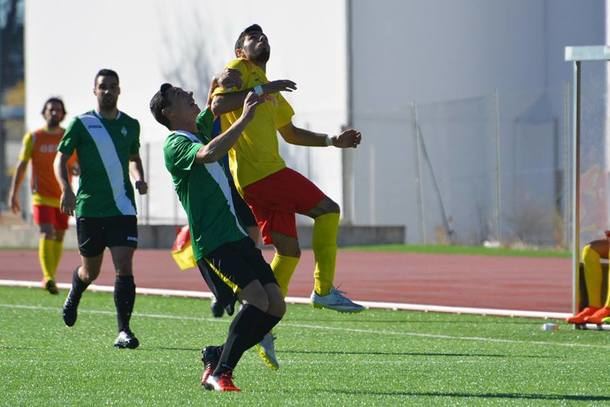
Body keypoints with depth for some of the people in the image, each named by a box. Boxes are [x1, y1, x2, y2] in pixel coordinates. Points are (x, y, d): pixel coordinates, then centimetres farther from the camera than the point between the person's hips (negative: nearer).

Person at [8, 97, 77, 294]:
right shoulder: (33, 138, 0)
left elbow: (80, 165, 11)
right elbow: (21, 166, 3)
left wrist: (76, 170, -14)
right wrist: (13, 194, -1)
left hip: (63, 197, 3)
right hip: (42, 196, -3)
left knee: (59, 237, 8)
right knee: (47, 234, -18)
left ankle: (50, 277, 21)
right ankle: (48, 277, -24)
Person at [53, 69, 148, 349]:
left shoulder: (130, 125, 9)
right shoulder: (81, 124, -1)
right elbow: (60, 158, 0)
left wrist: (139, 179, 6)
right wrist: (66, 189, -15)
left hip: (122, 208, 1)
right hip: (89, 208, -1)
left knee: (124, 266, -14)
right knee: (90, 271, 12)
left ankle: (124, 330, -11)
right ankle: (73, 296, 47)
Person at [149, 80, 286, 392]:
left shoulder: (200, 129, 17)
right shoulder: (175, 144, -9)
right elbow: (208, 154, -31)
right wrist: (245, 118, -28)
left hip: (239, 235, 9)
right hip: (214, 242, -9)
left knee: (276, 306, -1)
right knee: (258, 299, -24)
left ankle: (217, 355, 13)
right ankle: (219, 372, -16)